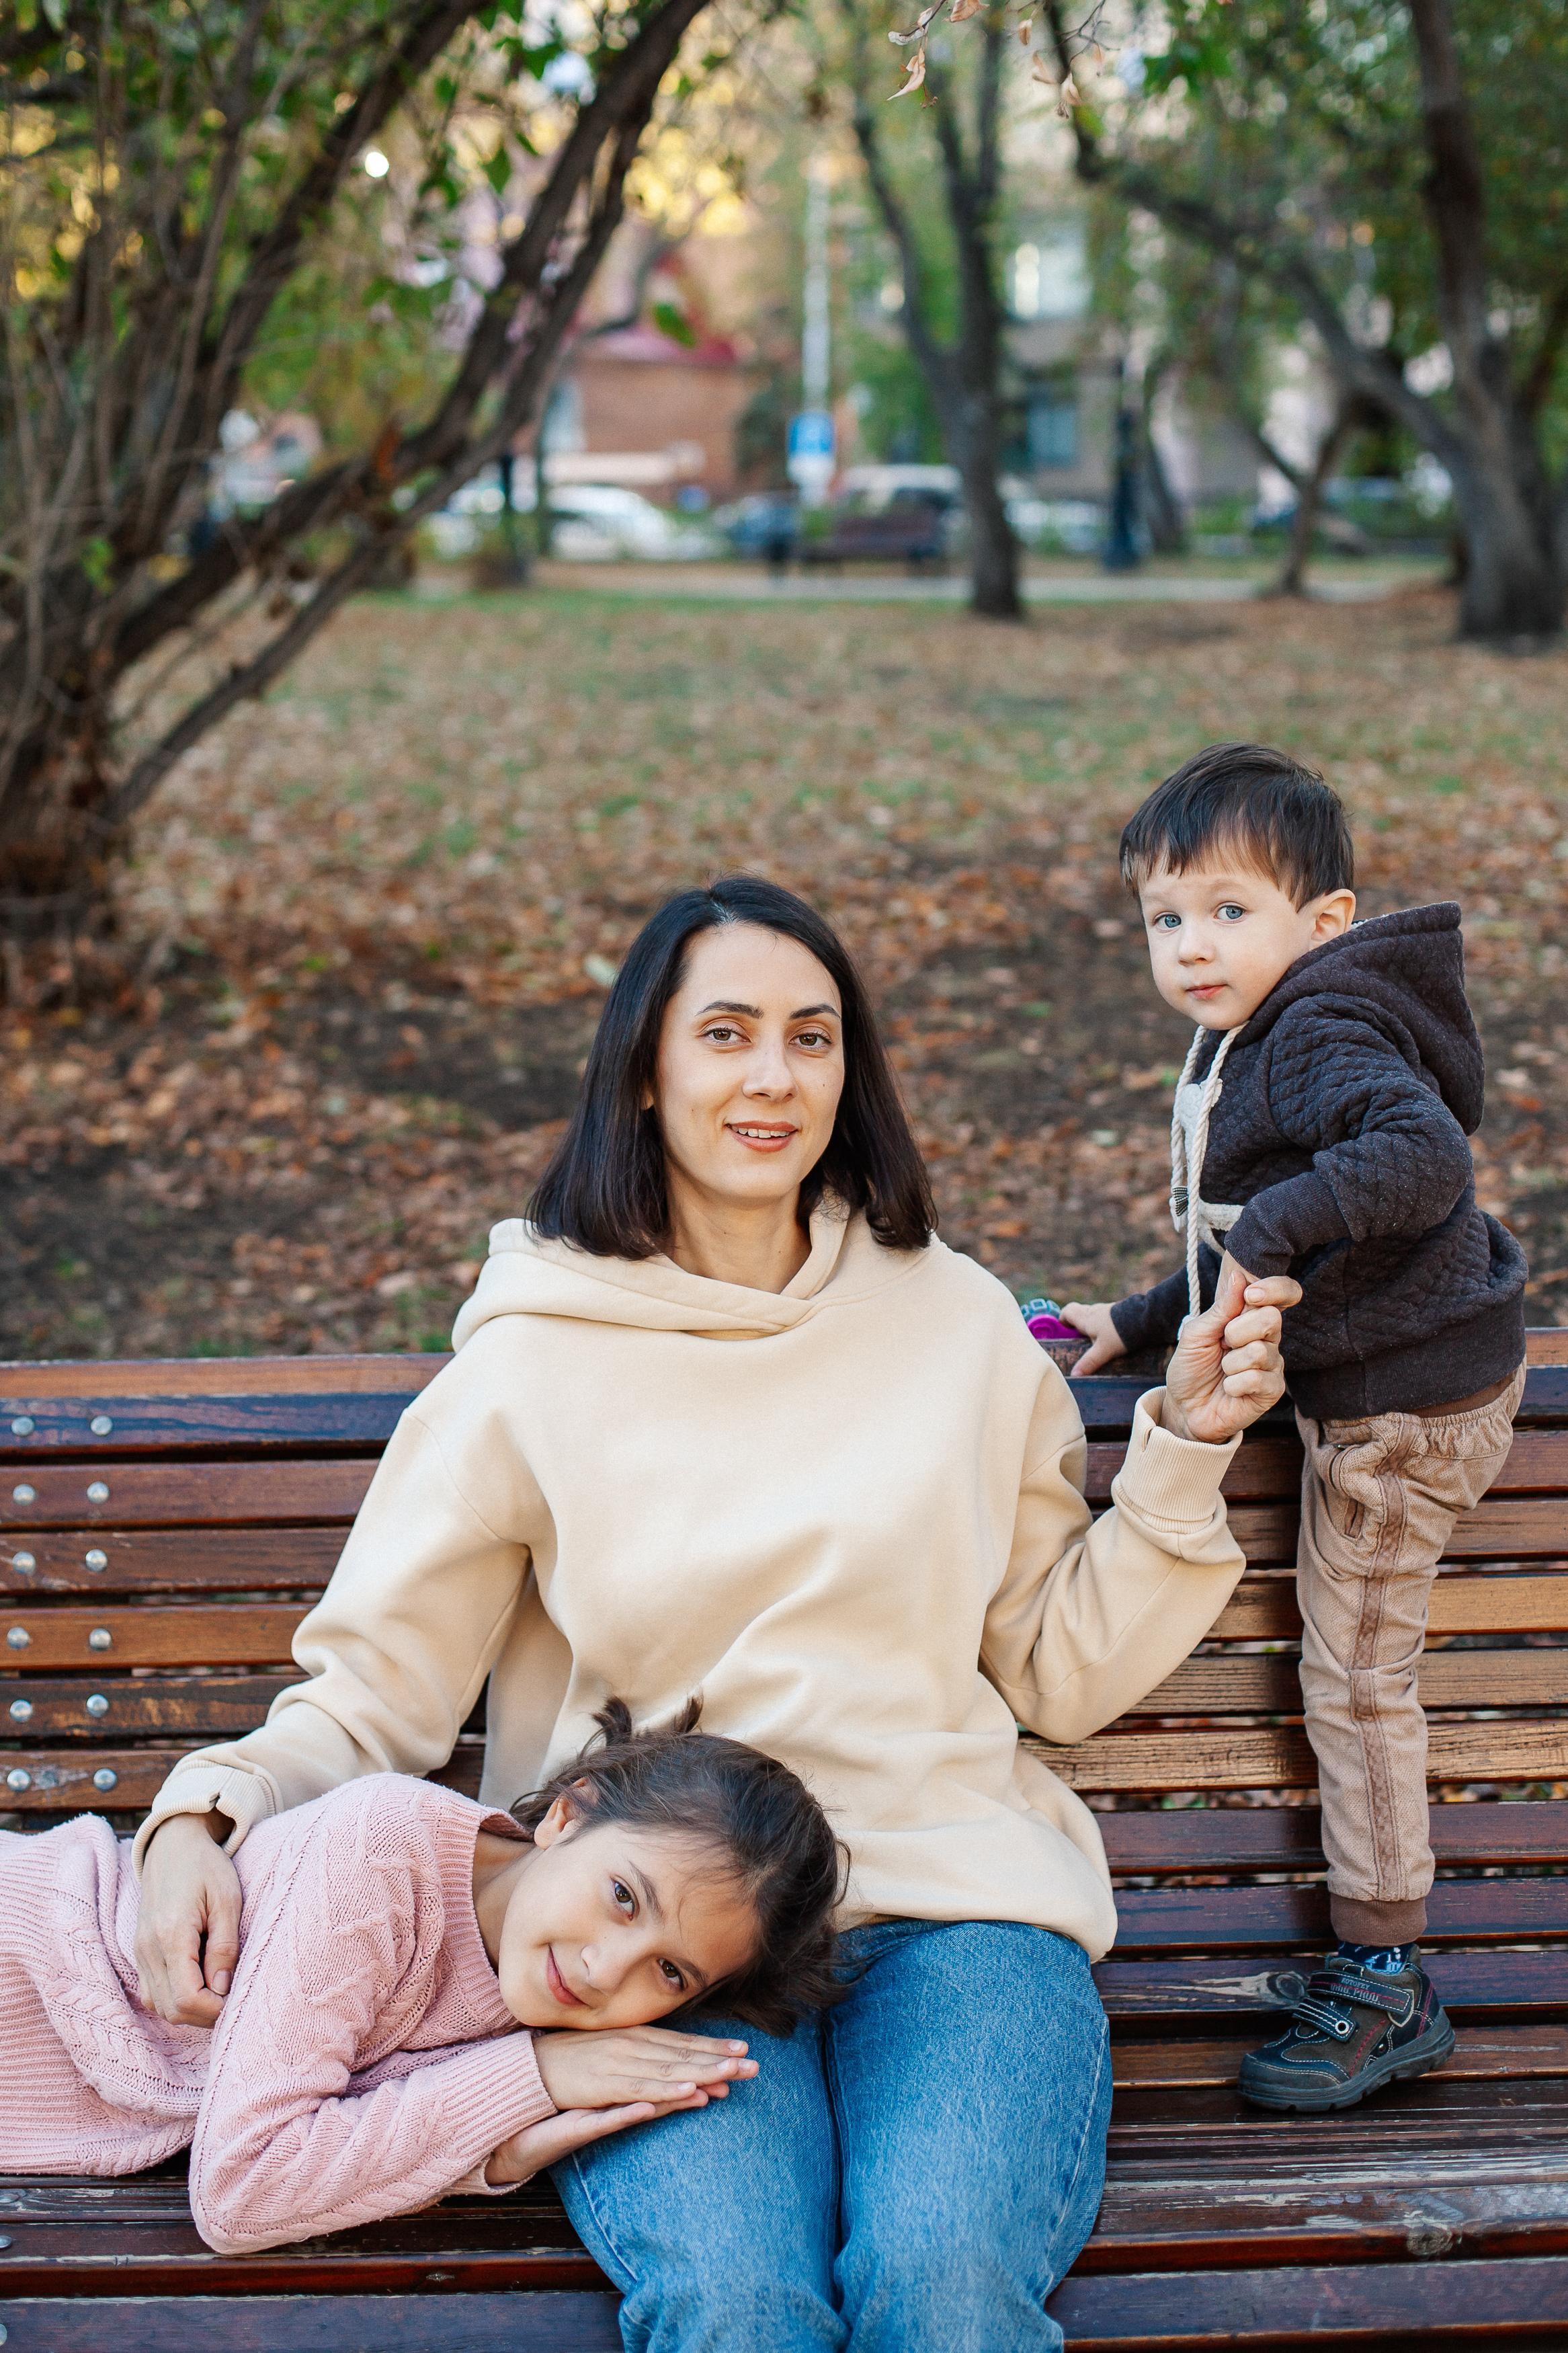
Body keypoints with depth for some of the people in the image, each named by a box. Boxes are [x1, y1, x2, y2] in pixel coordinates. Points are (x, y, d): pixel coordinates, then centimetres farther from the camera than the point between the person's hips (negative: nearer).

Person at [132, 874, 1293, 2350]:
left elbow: (1062, 1676, 17)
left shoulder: (955, 1323, 12)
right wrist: (205, 1814, -11)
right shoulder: (536, 1362, 6)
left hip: (951, 1893, 1)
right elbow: (370, 1690, 7)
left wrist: (1183, 1450, 6)